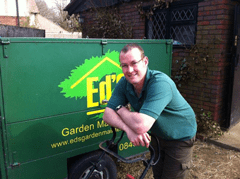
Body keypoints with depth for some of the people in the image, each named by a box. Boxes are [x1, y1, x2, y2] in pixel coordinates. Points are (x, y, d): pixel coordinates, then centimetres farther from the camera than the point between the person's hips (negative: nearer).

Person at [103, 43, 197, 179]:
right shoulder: (124, 84, -15)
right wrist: (128, 129, -36)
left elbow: (142, 126, -45)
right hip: (158, 135, 6)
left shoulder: (160, 83, -37)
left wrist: (120, 108, -26)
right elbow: (107, 114, -17)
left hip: (180, 137, -6)